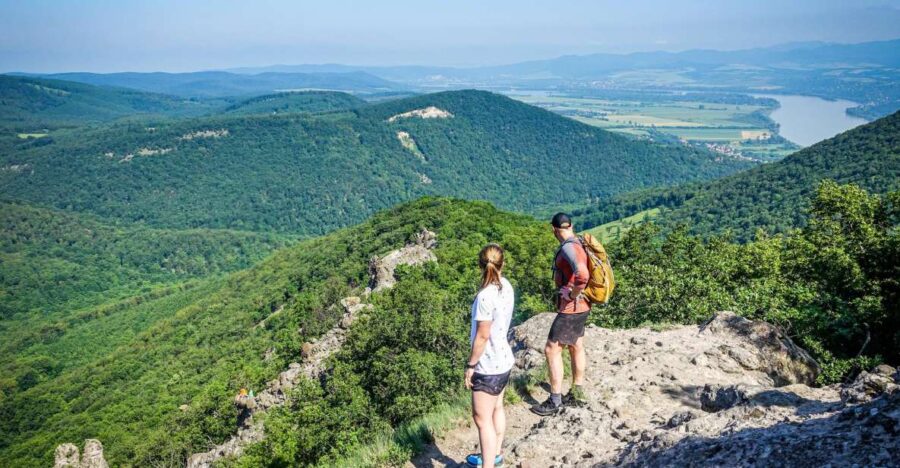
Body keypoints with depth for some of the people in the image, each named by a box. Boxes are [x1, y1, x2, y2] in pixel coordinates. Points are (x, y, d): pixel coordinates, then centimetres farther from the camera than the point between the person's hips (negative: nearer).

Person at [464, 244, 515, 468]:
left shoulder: (485, 296, -26)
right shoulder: (506, 287, -2)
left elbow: (482, 336, -20)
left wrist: (470, 365, -13)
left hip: (488, 366, -9)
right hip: (503, 359, 9)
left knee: (482, 419, 0)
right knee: (496, 408, 24)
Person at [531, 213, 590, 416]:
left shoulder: (569, 248, -23)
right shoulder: (578, 243, 6)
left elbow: (582, 275, -40)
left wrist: (573, 294, -23)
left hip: (571, 308, -10)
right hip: (581, 307, 10)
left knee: (551, 350, -3)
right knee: (576, 348, 18)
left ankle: (554, 402, 4)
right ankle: (576, 395, 32)